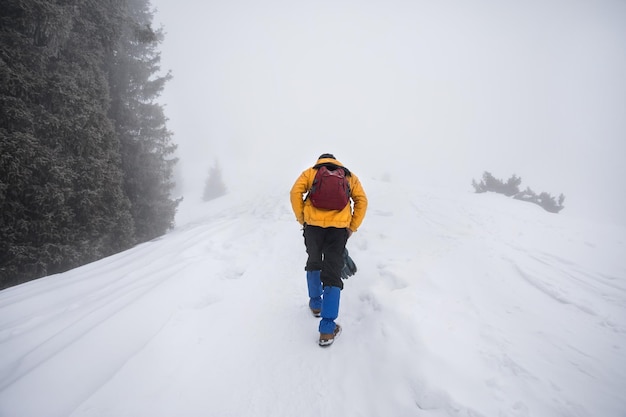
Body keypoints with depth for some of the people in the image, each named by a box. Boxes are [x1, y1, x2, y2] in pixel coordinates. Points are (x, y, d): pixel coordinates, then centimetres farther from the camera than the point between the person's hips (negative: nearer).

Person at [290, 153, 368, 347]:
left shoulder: (310, 172, 17)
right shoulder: (349, 176, 21)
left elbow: (295, 193, 2)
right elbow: (362, 201, 10)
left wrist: (301, 219, 8)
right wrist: (352, 227, 10)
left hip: (313, 225, 0)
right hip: (339, 227, 0)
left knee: (313, 264, 25)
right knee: (332, 274, 1)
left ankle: (315, 304, 39)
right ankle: (327, 329, -3)